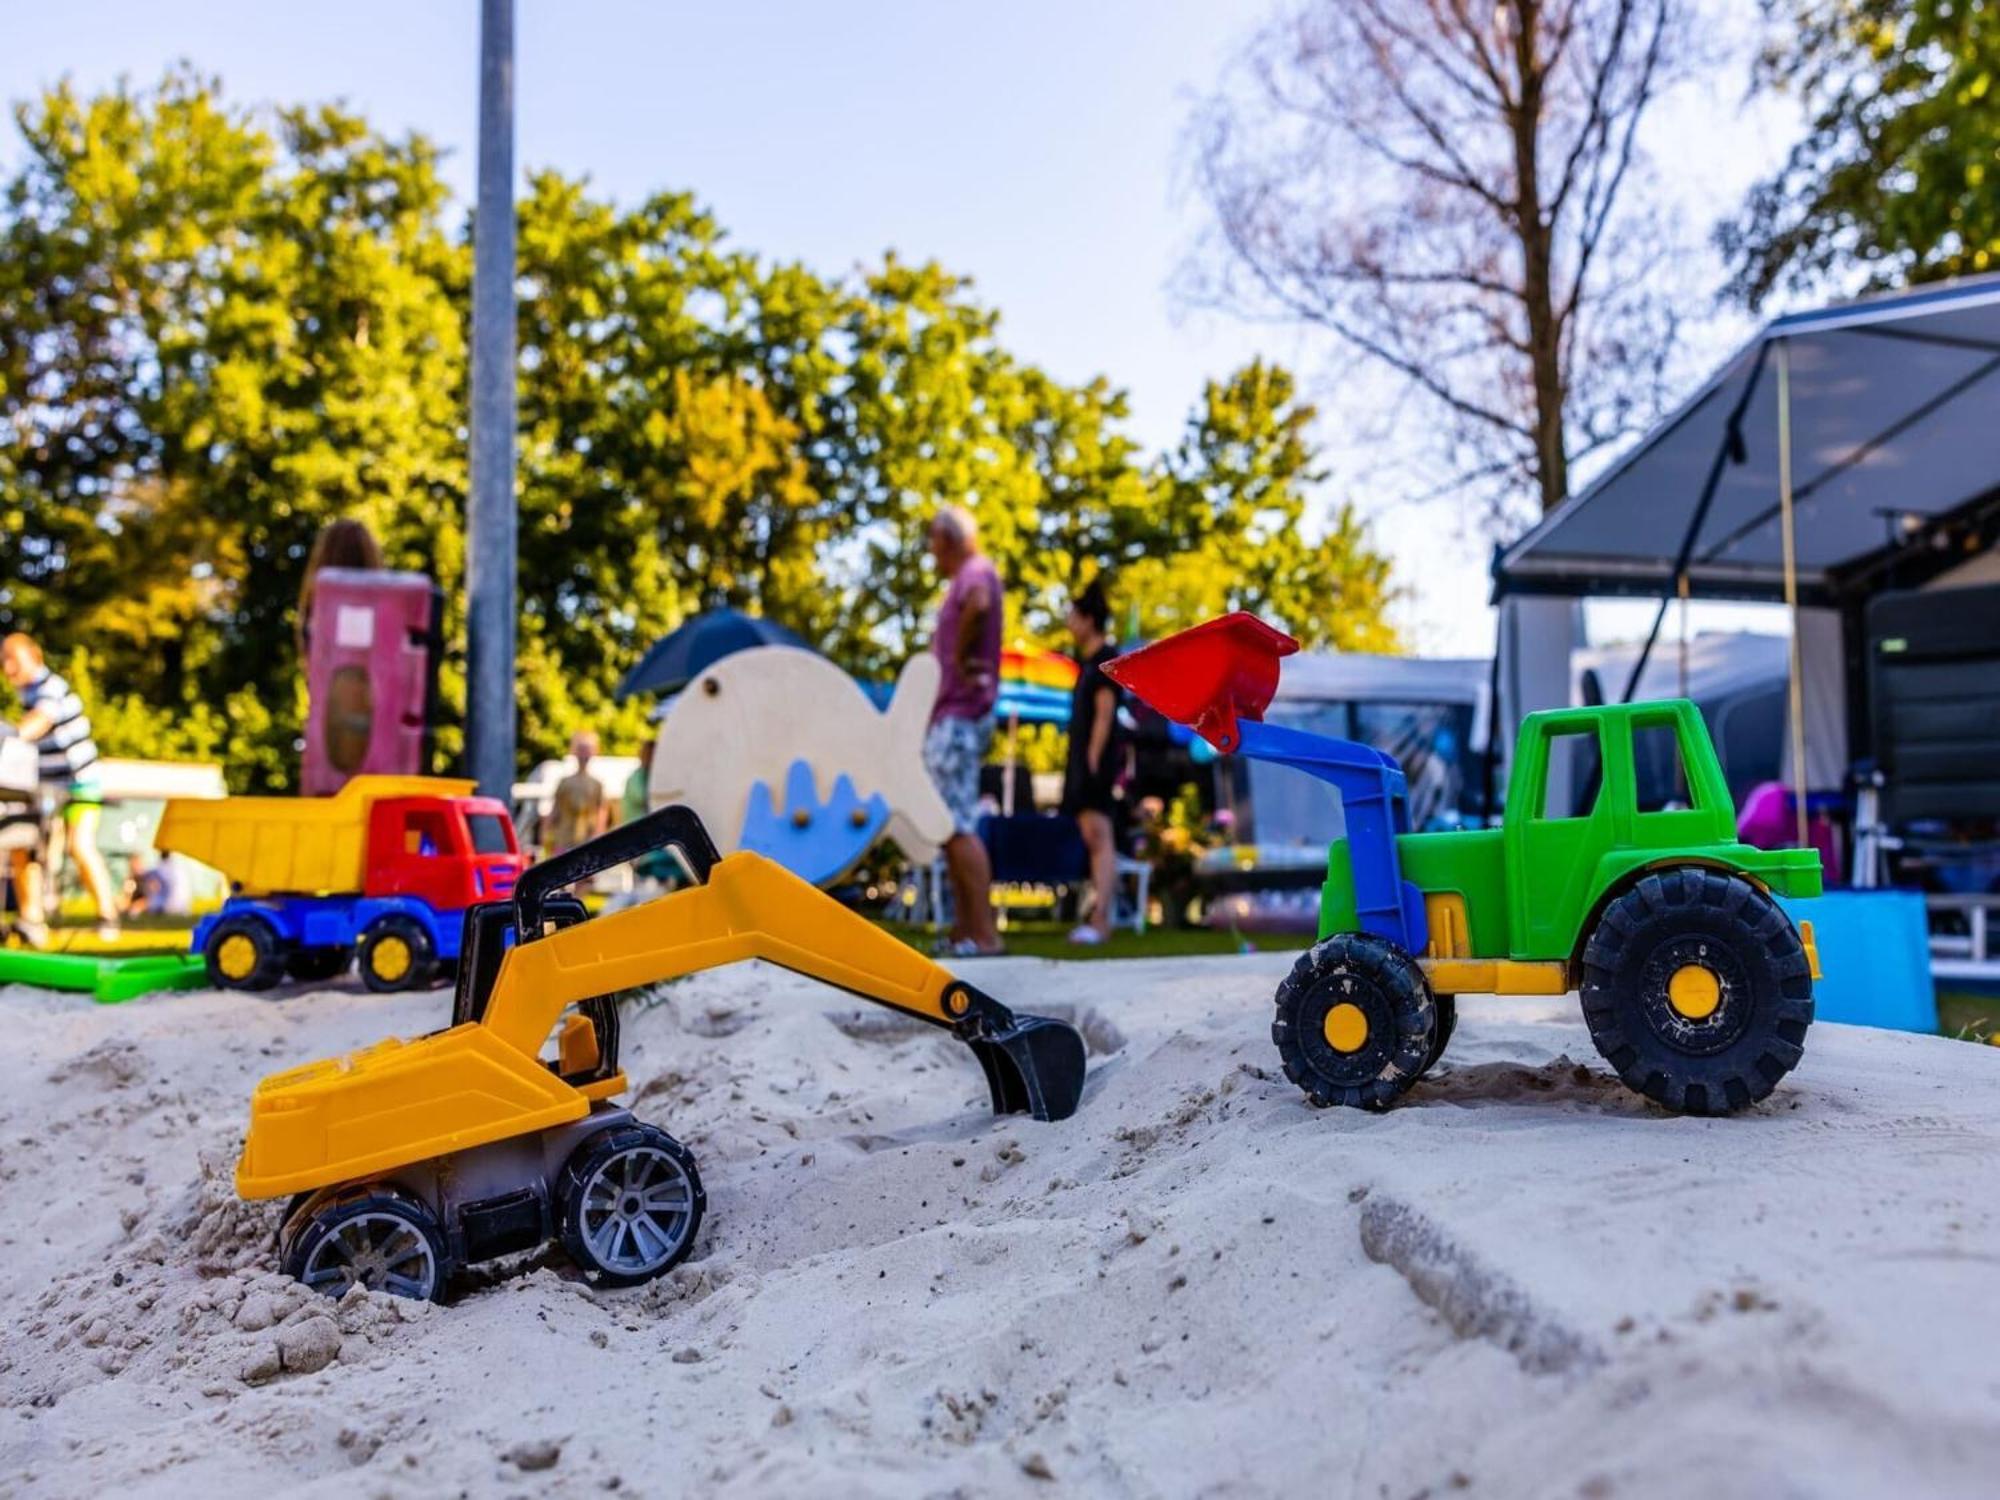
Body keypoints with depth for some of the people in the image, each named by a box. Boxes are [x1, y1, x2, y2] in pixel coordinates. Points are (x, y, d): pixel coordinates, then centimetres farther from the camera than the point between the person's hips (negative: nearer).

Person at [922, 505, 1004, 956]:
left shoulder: (976, 573, -10)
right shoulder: (964, 580, 20)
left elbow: (979, 603, -35)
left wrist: (959, 656, -24)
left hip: (959, 717, -11)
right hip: (949, 716, 11)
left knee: (958, 827, -12)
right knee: (952, 826, 12)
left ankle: (983, 934, -11)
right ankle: (963, 932, 16)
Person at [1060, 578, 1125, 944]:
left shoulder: (1105, 658, -6)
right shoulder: (1087, 661, 21)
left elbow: (1105, 713, -14)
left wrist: (1093, 759, -20)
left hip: (1096, 758, -10)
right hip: (1082, 758, 10)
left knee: (1098, 835, -16)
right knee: (1091, 838, 8)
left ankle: (1100, 920, -22)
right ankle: (1098, 918, 11)